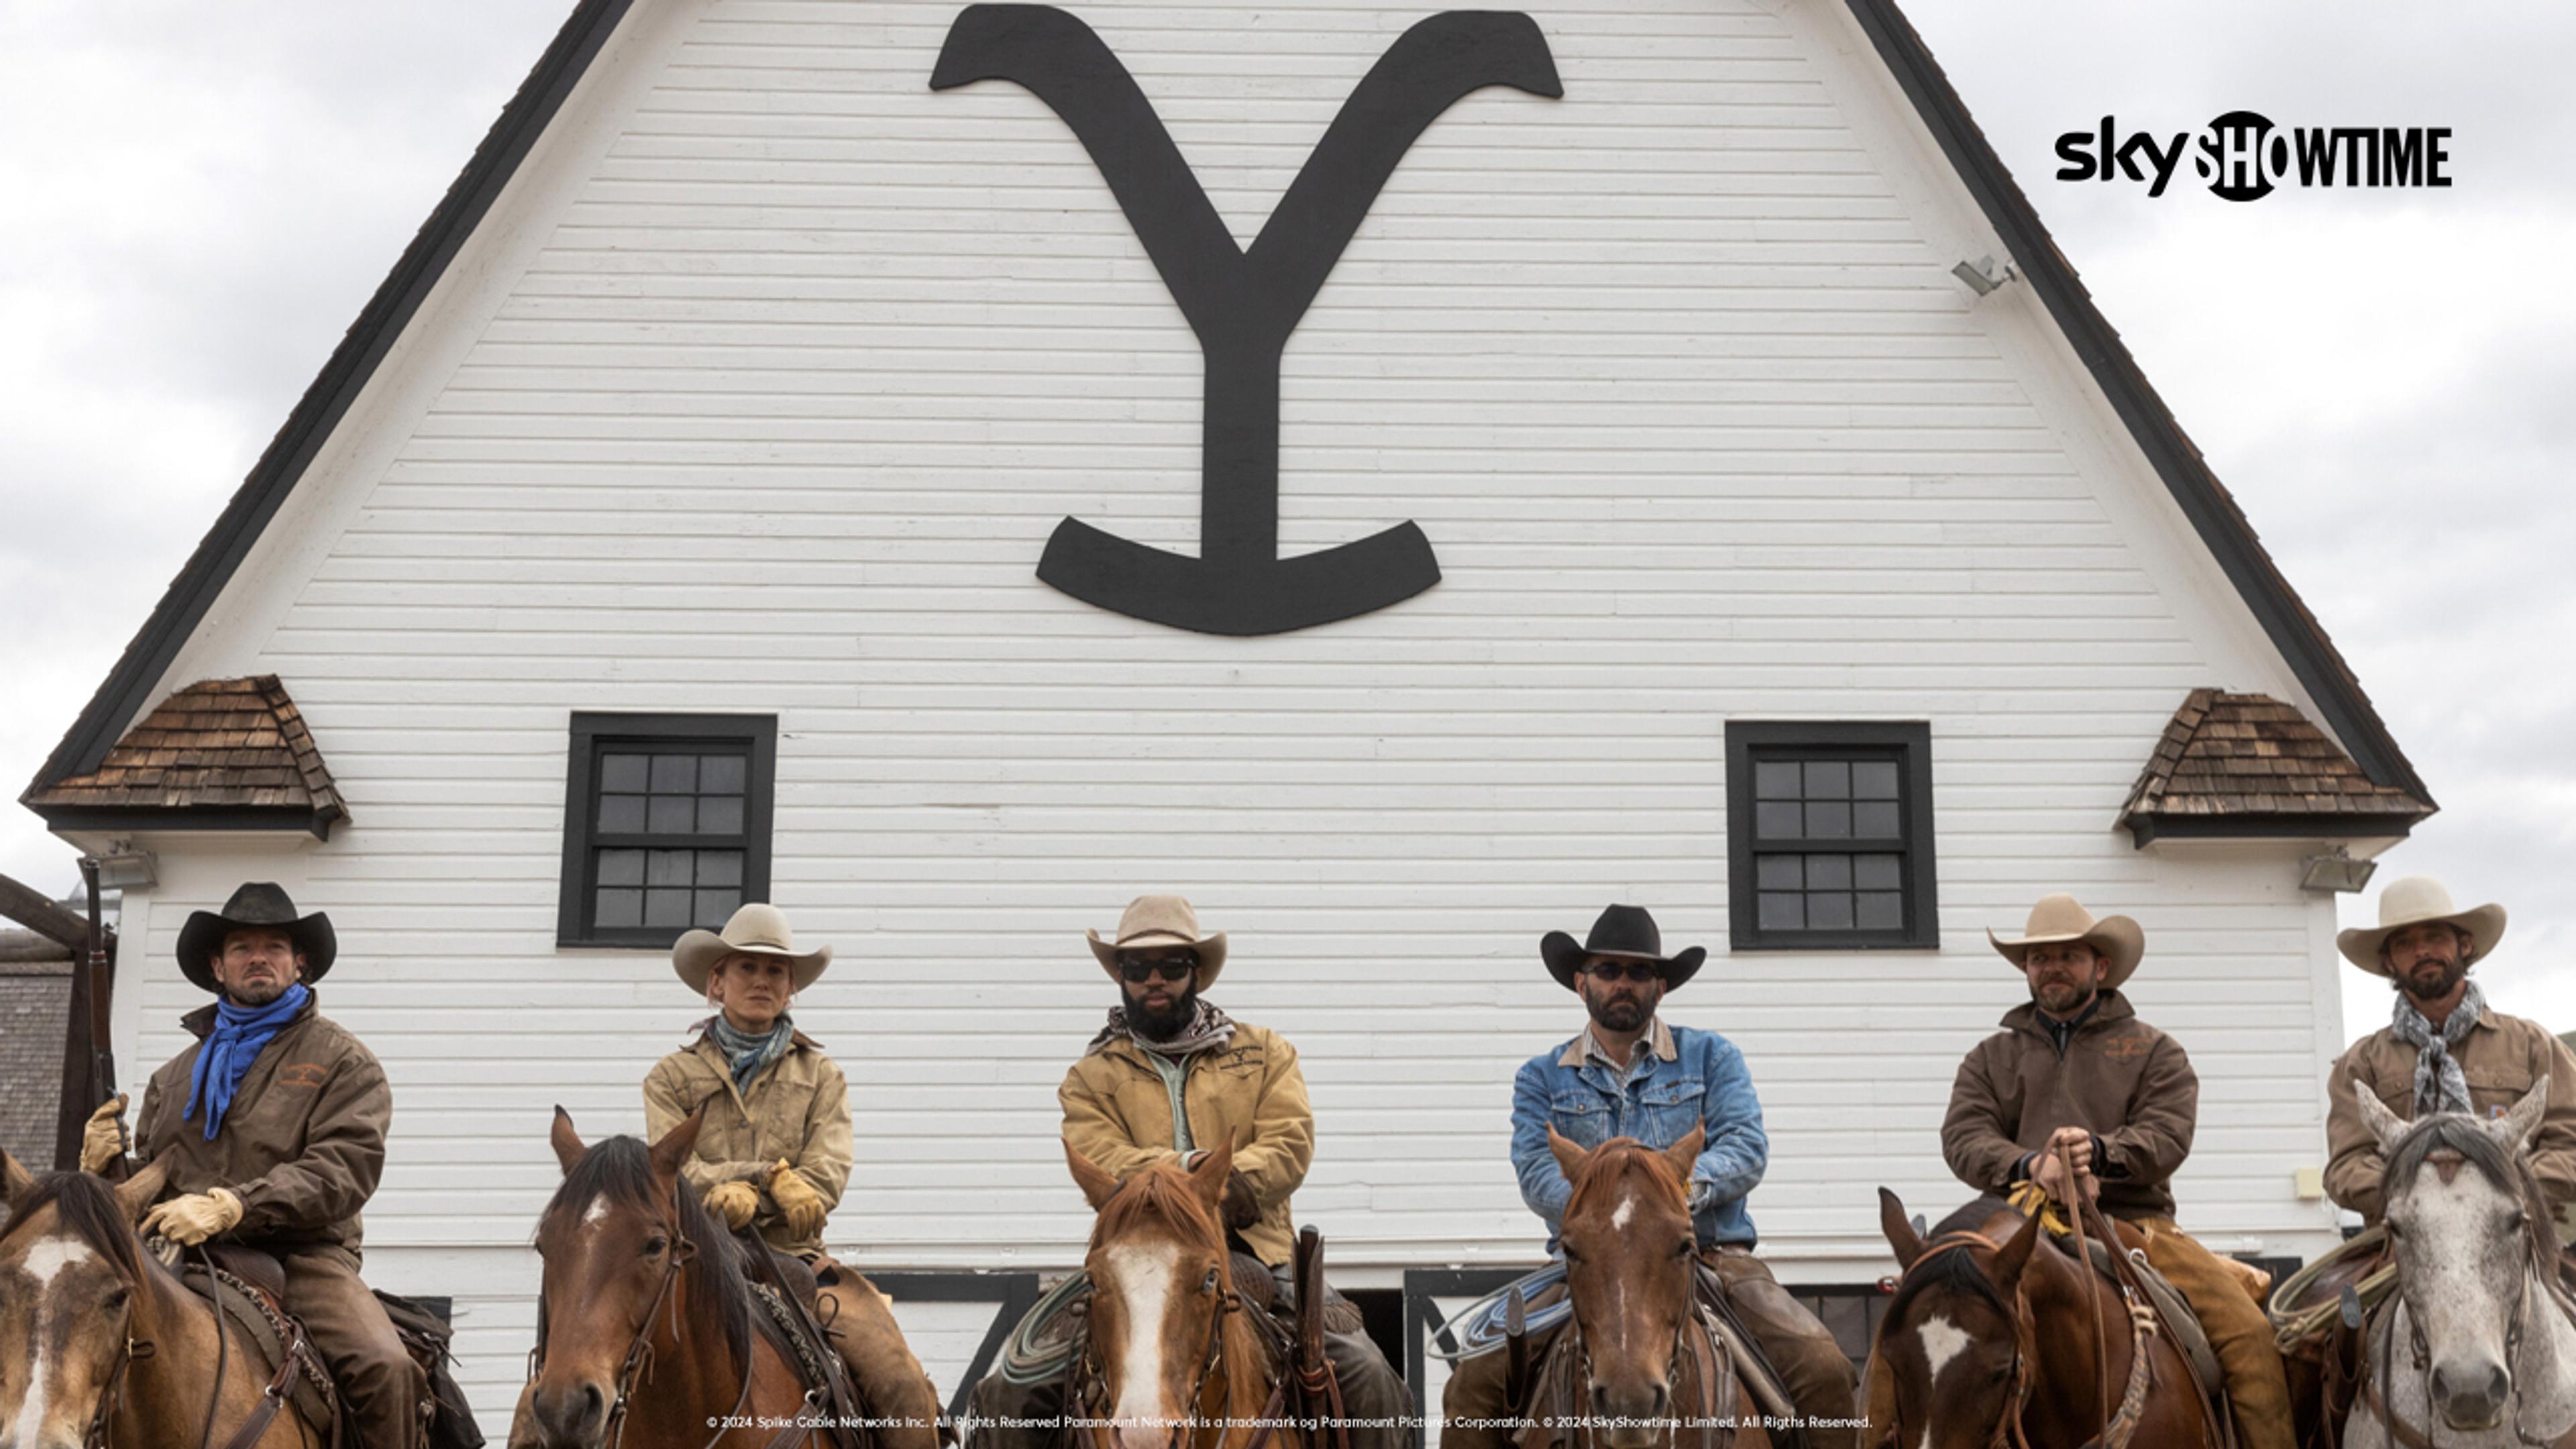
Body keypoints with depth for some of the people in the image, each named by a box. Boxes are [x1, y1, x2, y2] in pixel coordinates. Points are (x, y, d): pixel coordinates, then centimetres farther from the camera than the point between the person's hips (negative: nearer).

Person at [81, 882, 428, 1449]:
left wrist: (230, 1206, -21)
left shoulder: (342, 1060, 7)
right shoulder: (176, 1074, 23)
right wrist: (105, 1167, 0)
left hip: (300, 1257, -4)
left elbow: (342, 1170, -8)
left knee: (386, 1370, -29)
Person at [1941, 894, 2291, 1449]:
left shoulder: (2154, 1051, 16)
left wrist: (2099, 1152, -24)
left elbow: (2167, 1137, -1)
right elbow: (1964, 1138, 3)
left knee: (2248, 1332, -21)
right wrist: (2032, 1166, -19)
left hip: (2135, 1222, 0)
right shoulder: (1991, 1058, 20)